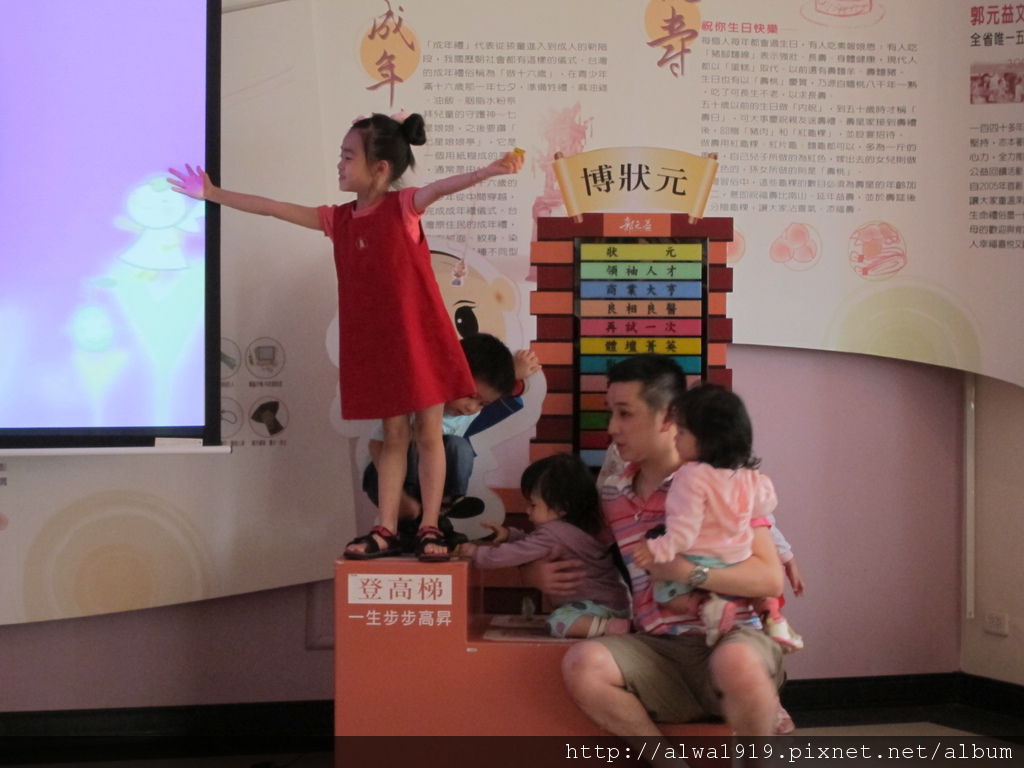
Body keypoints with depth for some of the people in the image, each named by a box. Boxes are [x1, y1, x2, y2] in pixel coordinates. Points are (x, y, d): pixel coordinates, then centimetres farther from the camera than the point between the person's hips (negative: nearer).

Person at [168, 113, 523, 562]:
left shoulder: (404, 206, -10)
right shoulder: (338, 219, 5)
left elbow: (440, 187, -30)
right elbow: (272, 209, 11)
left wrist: (489, 170, -49)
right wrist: (212, 194, 15)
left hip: (420, 339, -5)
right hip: (376, 345, 5)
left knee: (428, 433, 4)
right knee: (393, 436, 11)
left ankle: (430, 528, 11)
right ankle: (386, 530, 14)